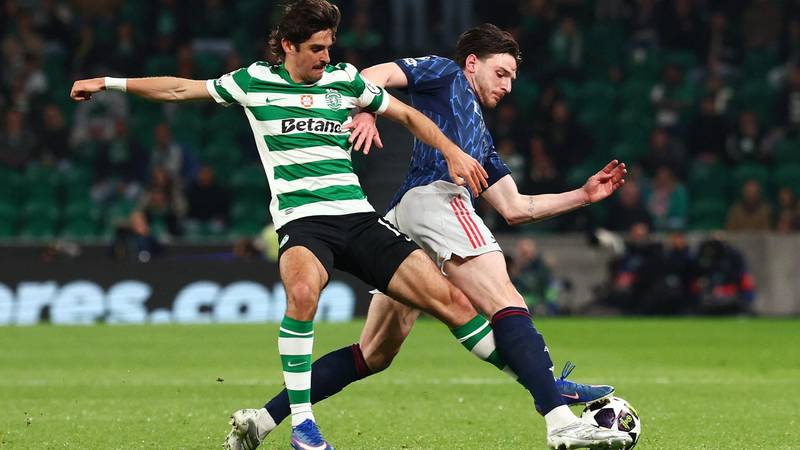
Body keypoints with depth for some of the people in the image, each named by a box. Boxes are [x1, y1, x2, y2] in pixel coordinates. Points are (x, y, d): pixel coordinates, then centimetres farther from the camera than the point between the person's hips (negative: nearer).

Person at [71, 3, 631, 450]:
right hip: (302, 220, -2)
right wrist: (110, 83, 15)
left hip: (359, 217, 3)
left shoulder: (345, 80, 11)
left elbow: (408, 114, 23)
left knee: (448, 297, -8)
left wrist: (453, 153, 11)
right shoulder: (255, 81, 7)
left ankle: (544, 384, 2)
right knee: (303, 291, -38)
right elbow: (180, 88, 15)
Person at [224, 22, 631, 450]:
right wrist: (365, 113, -15)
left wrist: (583, 195, 32)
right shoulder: (445, 74, 19)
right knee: (508, 307, -21)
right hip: (435, 196, -9)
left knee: (373, 355, 7)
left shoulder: (480, 137, 39)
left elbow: (514, 207, 34)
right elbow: (373, 76, 5)